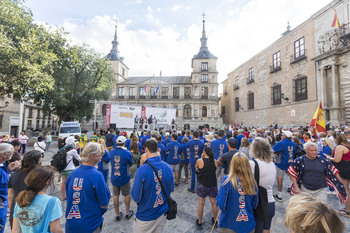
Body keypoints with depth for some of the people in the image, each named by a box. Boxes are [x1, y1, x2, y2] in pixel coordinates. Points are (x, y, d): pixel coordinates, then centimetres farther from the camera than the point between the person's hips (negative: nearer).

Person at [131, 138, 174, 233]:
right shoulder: (168, 167, -13)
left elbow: (136, 198, -19)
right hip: (163, 214, 4)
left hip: (146, 216, -3)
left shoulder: (142, 170, -26)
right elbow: (171, 189, 1)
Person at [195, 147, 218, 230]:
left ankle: (199, 223, 26)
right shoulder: (215, 161, -8)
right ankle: (215, 221, 37)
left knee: (201, 203, 12)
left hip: (202, 185, -2)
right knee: (214, 203, 18)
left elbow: (196, 167, 3)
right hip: (213, 185, 3)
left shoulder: (200, 161, -16)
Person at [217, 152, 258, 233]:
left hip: (229, 225, -2)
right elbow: (254, 205, 1)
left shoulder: (227, 180, -23)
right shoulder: (252, 181, -12)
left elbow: (221, 205, -19)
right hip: (248, 226, 3)